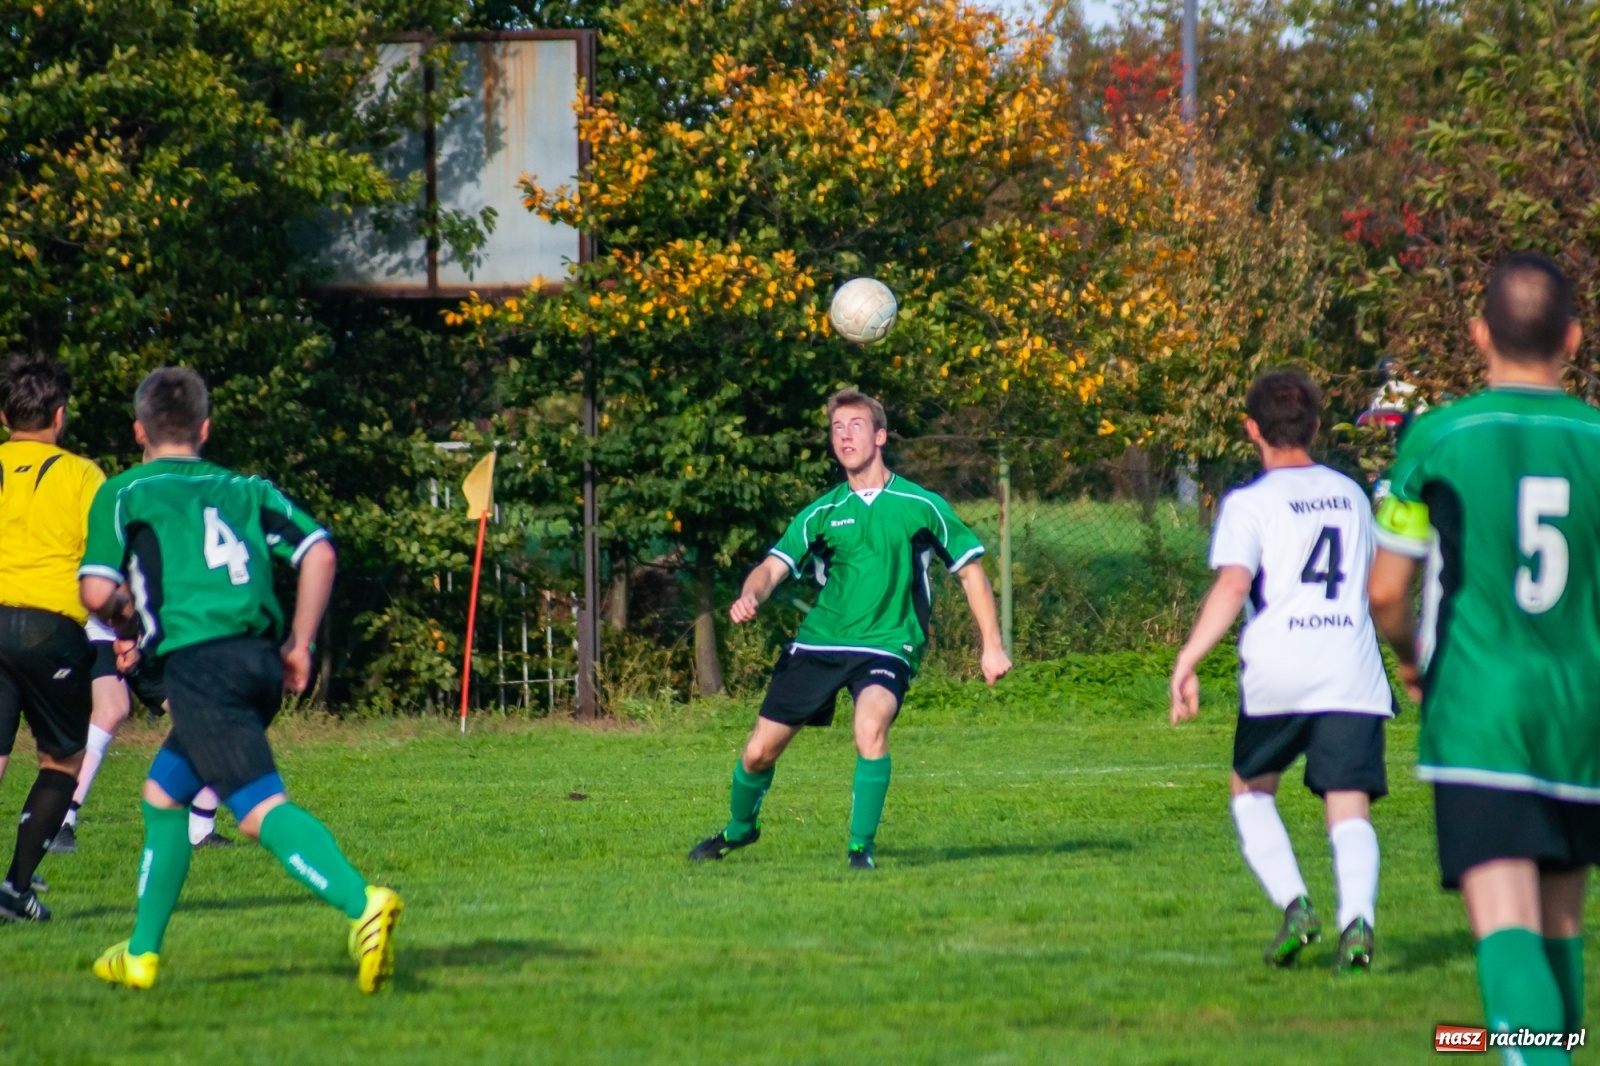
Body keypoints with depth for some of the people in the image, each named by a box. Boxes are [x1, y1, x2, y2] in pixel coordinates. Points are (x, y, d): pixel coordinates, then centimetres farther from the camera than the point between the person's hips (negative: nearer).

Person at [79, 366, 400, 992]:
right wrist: (299, 644, 13)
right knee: (164, 793, 24)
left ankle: (362, 904, -40)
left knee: (261, 810, -17)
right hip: (260, 658, 6)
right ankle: (141, 953, 27)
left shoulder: (124, 494, 10)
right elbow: (318, 552, 8)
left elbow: (97, 591, -1)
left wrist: (124, 619, 21)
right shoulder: (245, 489, 22)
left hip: (198, 658, -6)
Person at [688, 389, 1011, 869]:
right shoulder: (822, 514, 5)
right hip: (818, 643, 3)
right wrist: (750, 595, -27)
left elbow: (970, 571, 6)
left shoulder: (921, 506, -1)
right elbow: (774, 567, -3)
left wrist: (991, 647, 3)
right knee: (759, 752, 5)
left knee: (871, 727, -33)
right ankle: (739, 829, 36)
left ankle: (862, 847, -18)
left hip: (885, 645, -3)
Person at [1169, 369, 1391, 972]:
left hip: (1278, 672, -3)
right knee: (1349, 807, -3)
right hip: (1353, 670, 3)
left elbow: (1232, 586, -16)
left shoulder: (1250, 503, -1)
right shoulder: (1351, 494, 16)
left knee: (1251, 789, 18)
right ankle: (1357, 919, -27)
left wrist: (1187, 662, -21)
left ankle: (1294, 905, -1)